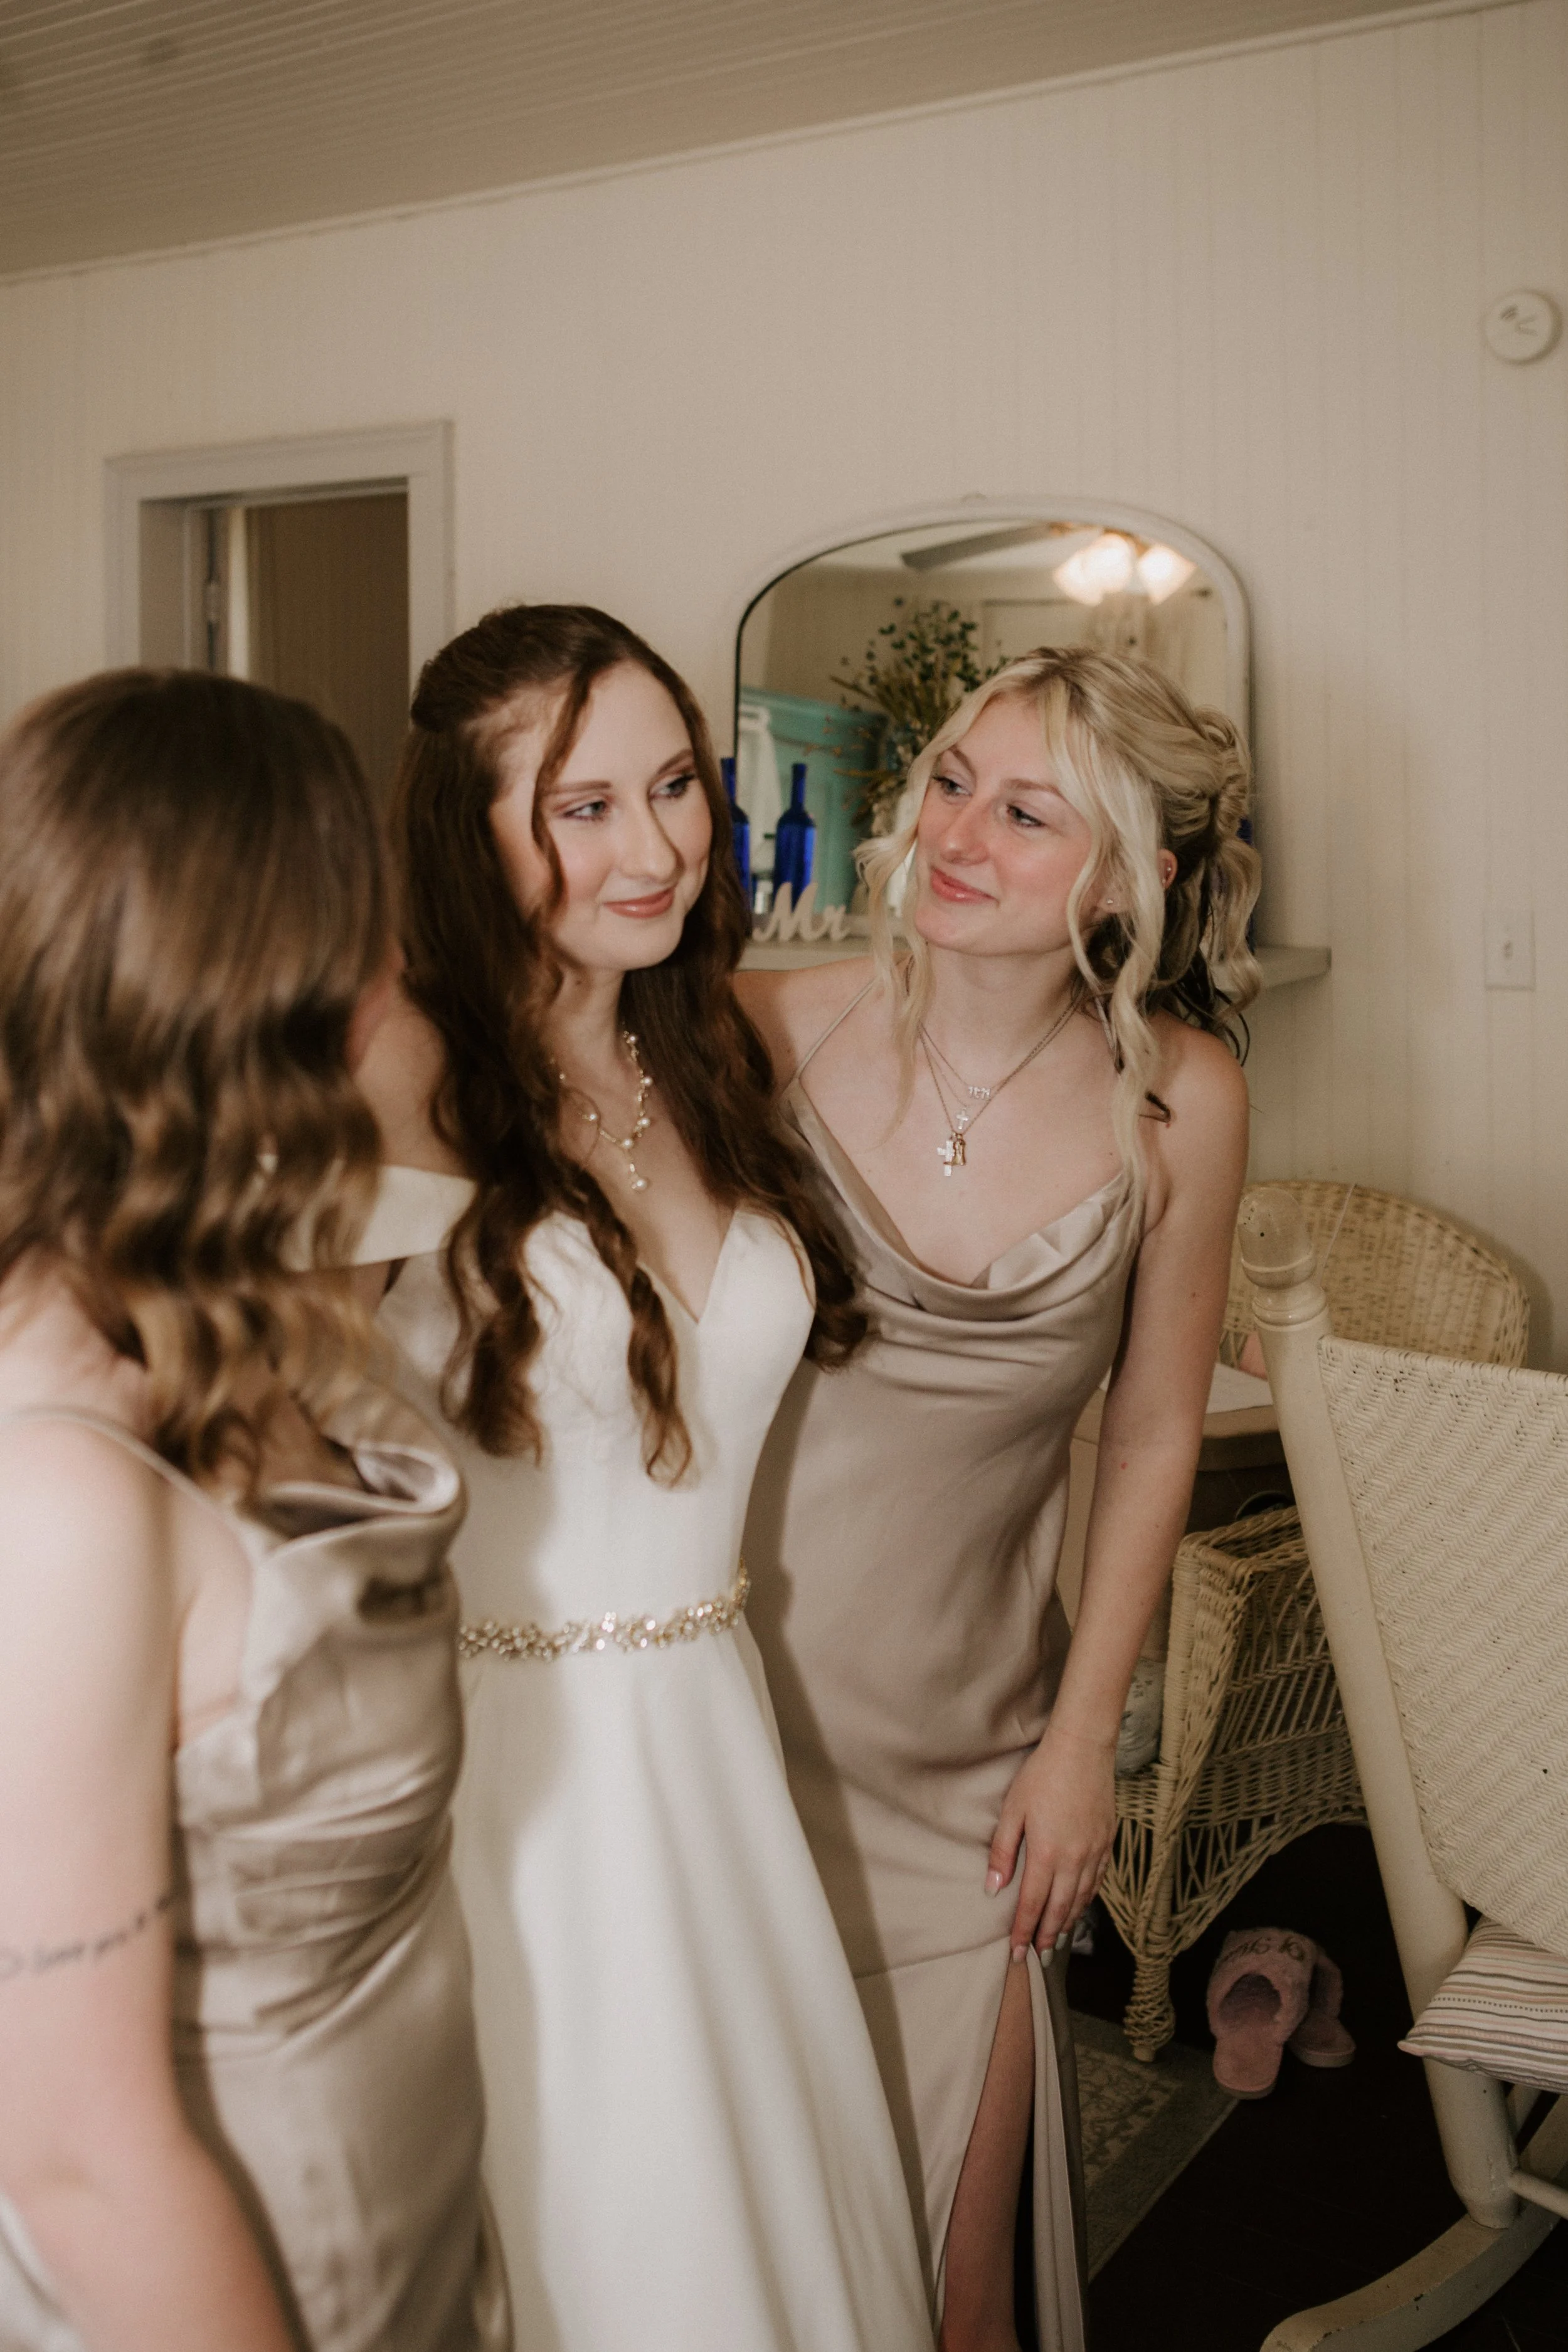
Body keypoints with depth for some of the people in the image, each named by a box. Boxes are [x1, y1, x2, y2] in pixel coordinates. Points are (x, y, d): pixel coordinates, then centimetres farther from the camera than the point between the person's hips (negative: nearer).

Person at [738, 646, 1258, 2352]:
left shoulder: (1178, 1103, -7)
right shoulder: (765, 1031, -12)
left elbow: (1152, 1437, 4)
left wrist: (1083, 1744, 5)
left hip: (966, 1760, 1)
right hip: (731, 1712, -1)